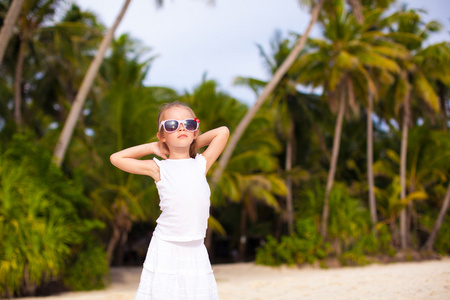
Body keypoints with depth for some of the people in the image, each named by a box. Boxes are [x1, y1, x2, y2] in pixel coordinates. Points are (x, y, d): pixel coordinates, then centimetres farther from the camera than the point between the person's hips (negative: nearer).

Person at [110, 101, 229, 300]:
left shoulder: (201, 164, 10)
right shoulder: (159, 168, 5)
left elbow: (223, 132, 18)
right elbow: (116, 158, 10)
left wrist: (194, 144, 19)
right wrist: (152, 148, 11)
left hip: (195, 250, 2)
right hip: (165, 248, -2)